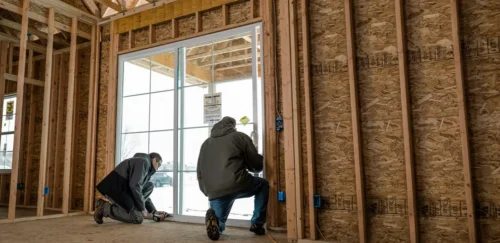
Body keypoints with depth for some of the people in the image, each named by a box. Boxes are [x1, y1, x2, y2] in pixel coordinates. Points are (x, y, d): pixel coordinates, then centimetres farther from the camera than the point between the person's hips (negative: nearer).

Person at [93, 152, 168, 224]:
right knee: (138, 218, -12)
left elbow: (141, 193, 28)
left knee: (150, 186, 10)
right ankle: (105, 207, -7)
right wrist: (142, 208, -11)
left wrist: (154, 211, 21)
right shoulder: (143, 161, -8)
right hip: (116, 190, -10)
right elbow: (134, 186, -21)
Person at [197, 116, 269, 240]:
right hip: (237, 185, -3)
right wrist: (245, 165, 34)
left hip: (214, 192, 4)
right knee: (263, 185, 26)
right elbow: (258, 165, 12)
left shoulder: (205, 143, 26)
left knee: (218, 226, 24)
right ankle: (257, 224, 18)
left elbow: (199, 172, 23)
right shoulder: (240, 136, 12)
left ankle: (214, 219, -12)